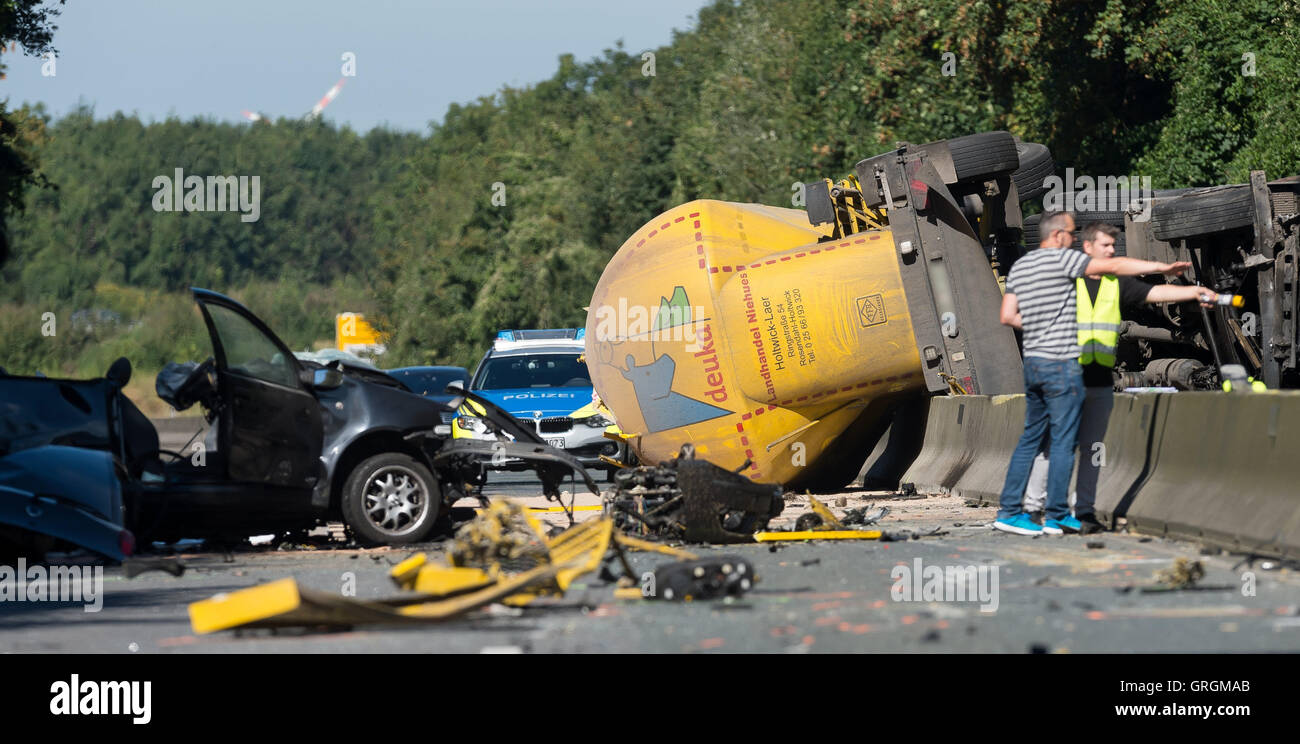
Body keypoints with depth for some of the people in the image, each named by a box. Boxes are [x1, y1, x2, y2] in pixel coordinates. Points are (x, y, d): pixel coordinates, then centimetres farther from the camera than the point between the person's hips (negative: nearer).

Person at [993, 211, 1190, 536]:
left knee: (1031, 439, 12)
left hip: (1033, 363, 8)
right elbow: (1114, 266, -14)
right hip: (1061, 363, -8)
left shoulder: (1019, 266, 13)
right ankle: (1057, 516, 1)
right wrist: (1162, 267, -12)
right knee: (1063, 442, -1)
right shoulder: (1060, 259, -10)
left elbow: (1007, 316, 13)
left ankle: (1008, 510, 9)